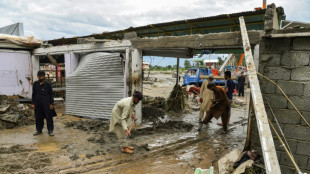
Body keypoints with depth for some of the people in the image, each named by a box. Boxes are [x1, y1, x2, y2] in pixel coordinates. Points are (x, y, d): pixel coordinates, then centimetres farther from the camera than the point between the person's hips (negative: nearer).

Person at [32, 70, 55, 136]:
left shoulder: (47, 84, -2)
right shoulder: (35, 84, 6)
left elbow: (51, 94, 0)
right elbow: (33, 94, 10)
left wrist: (51, 103, -5)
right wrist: (33, 103, 6)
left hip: (46, 103, -3)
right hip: (38, 103, 3)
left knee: (49, 117, 0)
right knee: (38, 117, 11)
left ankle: (50, 130, 8)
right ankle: (39, 130, 25)